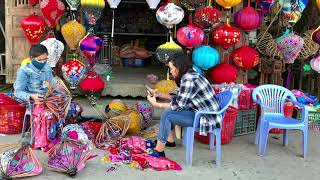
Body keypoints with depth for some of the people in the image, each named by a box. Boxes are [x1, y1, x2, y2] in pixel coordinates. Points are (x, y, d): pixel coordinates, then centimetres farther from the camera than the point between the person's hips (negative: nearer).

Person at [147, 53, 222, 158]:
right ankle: (170, 141, 22)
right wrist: (159, 95, 9)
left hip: (206, 118, -10)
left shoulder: (188, 79, -20)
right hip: (201, 112, 10)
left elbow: (179, 105, -18)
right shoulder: (190, 75, 10)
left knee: (167, 115, -16)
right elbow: (179, 98, 15)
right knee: (169, 108, 13)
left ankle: (159, 152, -8)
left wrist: (156, 104, -10)